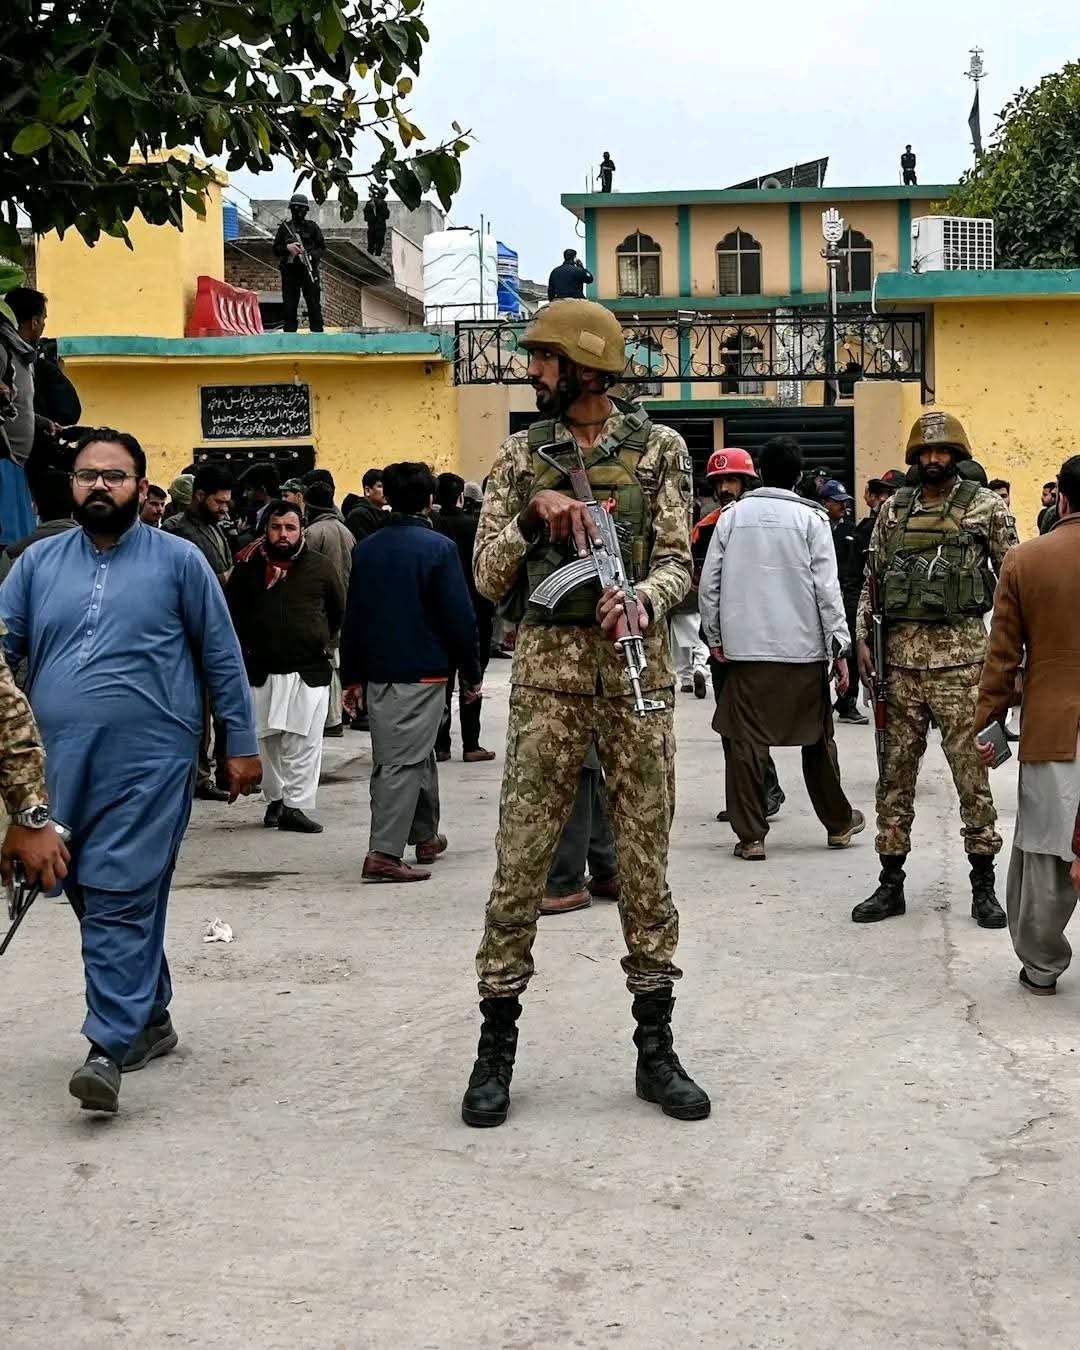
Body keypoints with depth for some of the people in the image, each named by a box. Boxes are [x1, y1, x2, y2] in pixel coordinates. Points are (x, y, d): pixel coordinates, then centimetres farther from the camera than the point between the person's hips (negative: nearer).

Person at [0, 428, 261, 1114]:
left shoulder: (178, 560, 1)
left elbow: (223, 658, 4)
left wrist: (242, 744, 3)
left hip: (147, 765, -5)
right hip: (60, 766, 5)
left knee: (120, 903, -10)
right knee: (93, 901, 14)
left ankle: (111, 1047, -9)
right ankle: (149, 1018, 29)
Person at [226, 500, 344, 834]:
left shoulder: (320, 566, 2)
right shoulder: (249, 567, 3)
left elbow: (340, 611, 15)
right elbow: (230, 611, 12)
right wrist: (244, 648, 7)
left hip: (309, 670, -1)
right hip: (261, 671, 1)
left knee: (304, 743, -6)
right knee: (268, 740, 7)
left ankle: (295, 805, -4)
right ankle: (274, 800, 21)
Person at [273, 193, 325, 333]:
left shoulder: (312, 227, 8)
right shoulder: (284, 227, 10)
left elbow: (322, 247, 6)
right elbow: (276, 250, 9)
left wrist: (311, 255, -13)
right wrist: (287, 247, -11)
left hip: (309, 270, -1)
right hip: (289, 271, 1)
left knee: (314, 304, -4)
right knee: (289, 306, 1)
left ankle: (317, 332, -3)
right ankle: (289, 334, 4)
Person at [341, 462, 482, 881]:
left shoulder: (366, 549, 7)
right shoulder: (438, 548, -9)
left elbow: (353, 617, 11)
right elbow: (459, 617, -10)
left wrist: (352, 676, 16)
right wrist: (472, 674, -1)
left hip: (377, 671, 6)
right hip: (423, 672, -6)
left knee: (417, 754, 19)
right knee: (405, 762, -5)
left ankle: (425, 836, 31)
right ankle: (383, 853, -11)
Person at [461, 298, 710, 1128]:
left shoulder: (659, 449, 4)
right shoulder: (521, 456, 8)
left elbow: (677, 563, 0)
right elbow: (487, 579, 5)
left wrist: (641, 600, -22)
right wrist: (532, 517, -12)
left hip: (638, 672, -1)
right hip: (547, 674, 1)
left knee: (646, 863, 5)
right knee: (519, 863, 1)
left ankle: (657, 1050, 16)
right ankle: (497, 1050, 12)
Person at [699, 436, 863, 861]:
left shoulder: (733, 515, 3)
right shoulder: (811, 519, -3)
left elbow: (710, 582, 4)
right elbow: (827, 588, -6)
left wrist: (714, 635, 15)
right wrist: (839, 647, -1)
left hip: (745, 648, 1)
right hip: (803, 648, -1)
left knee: (746, 741, 3)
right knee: (817, 738, 12)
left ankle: (750, 836, 3)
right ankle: (838, 823, 25)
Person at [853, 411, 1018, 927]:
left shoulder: (986, 506, 1)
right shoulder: (894, 508, 10)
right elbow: (873, 577, 13)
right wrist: (862, 638, 4)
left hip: (960, 655, -3)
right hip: (900, 655, 3)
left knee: (971, 769, 0)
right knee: (895, 771, 7)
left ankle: (983, 884, 11)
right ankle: (891, 882, 15)